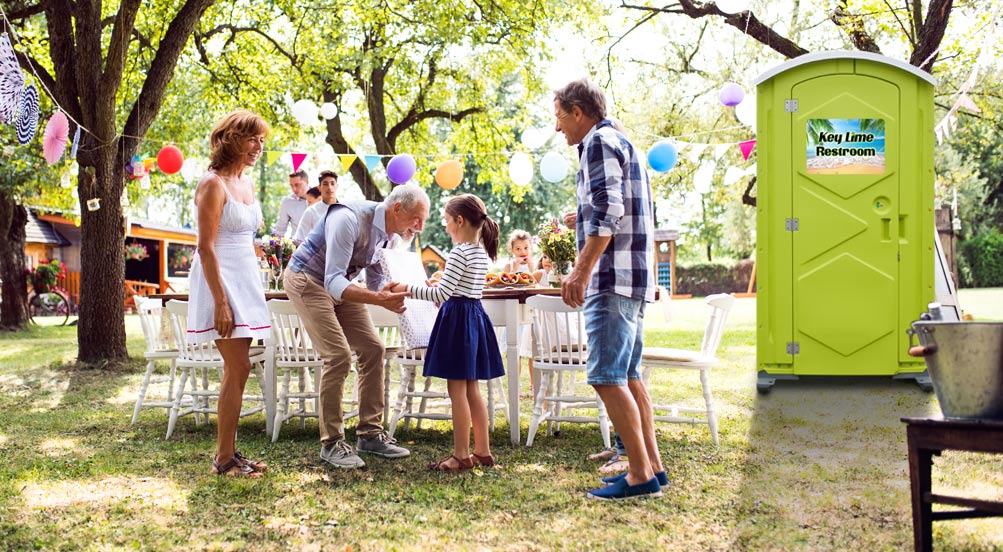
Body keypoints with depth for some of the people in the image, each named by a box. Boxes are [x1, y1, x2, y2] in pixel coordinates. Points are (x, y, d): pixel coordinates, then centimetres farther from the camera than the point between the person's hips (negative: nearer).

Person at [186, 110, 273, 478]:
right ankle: (224, 460, -2)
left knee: (236, 371, 9)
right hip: (220, 281, -9)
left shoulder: (246, 185, 14)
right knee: (238, 368, -9)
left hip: (245, 279, 9)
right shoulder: (213, 184, -12)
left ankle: (227, 452, 16)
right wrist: (221, 302, -21)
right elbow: (206, 247, -16)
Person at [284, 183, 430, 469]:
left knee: (372, 348, 1)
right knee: (339, 355, -18)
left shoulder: (391, 234, -5)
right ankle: (331, 443, -7)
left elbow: (376, 282, 6)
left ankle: (370, 434, 9)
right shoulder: (350, 220, -32)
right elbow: (333, 282, -37)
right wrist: (379, 299, -50)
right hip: (308, 281, -8)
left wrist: (390, 295, -17)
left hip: (338, 284, 8)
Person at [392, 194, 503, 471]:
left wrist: (407, 289, -17)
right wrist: (440, 287, 27)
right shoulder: (482, 253, 11)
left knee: (457, 391, -3)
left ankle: (461, 455, 0)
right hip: (476, 316, 9)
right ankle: (482, 451, 17)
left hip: (457, 318, -9)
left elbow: (442, 294, -22)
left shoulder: (459, 253, -16)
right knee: (472, 390, 13)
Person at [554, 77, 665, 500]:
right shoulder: (621, 143, 23)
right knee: (628, 376, 12)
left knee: (607, 378, -10)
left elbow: (608, 212, -19)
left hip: (612, 278, -11)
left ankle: (641, 476, -9)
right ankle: (651, 466, 15)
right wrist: (589, 220, 35)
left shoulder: (600, 142, -8)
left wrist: (582, 270, -22)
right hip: (633, 279, 11)